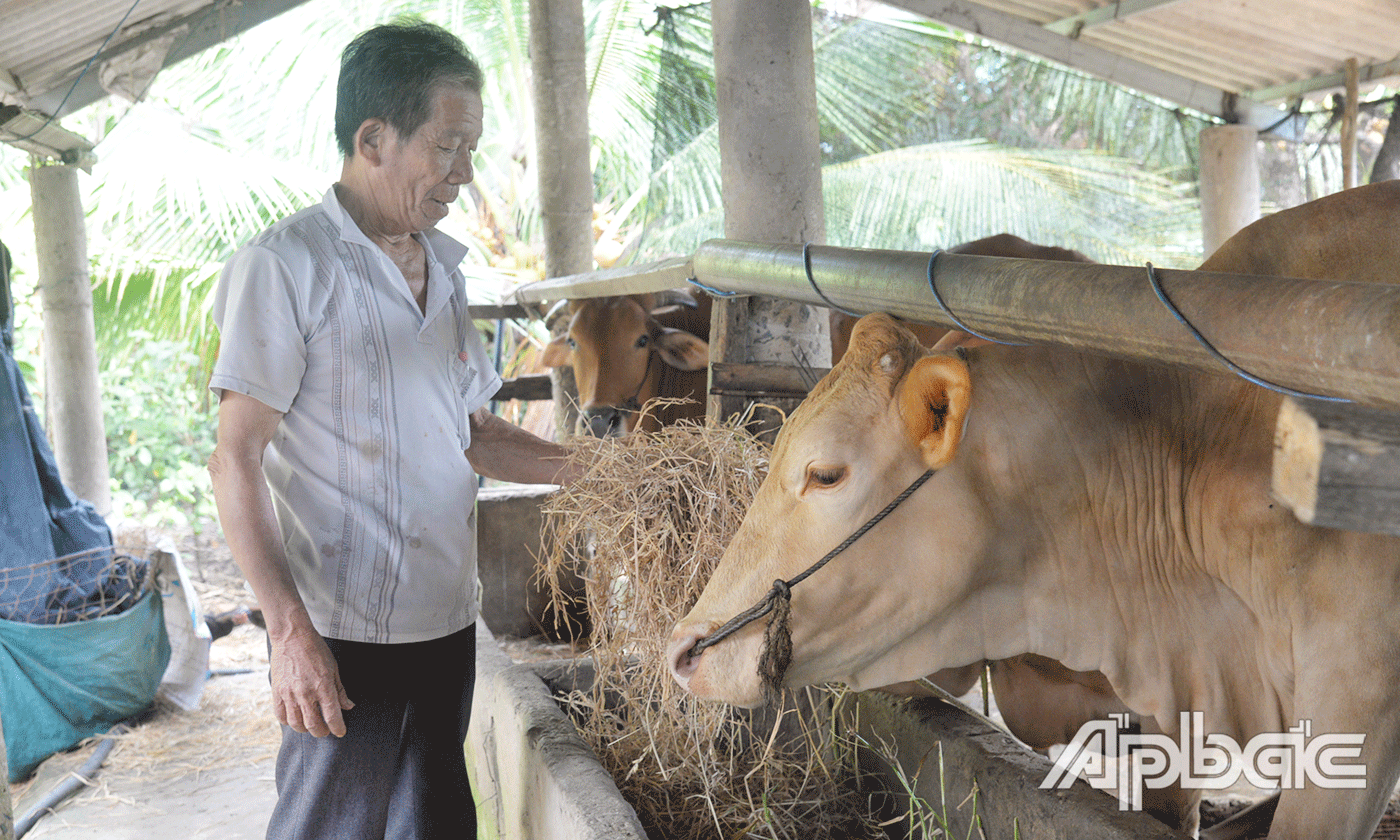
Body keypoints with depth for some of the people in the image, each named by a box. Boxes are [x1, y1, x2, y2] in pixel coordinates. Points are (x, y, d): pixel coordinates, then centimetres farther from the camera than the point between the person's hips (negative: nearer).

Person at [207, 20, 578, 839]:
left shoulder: (442, 266, 12)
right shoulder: (285, 266, -9)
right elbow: (237, 459, -11)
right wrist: (288, 628, -18)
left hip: (448, 619, 7)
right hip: (343, 633, -7)